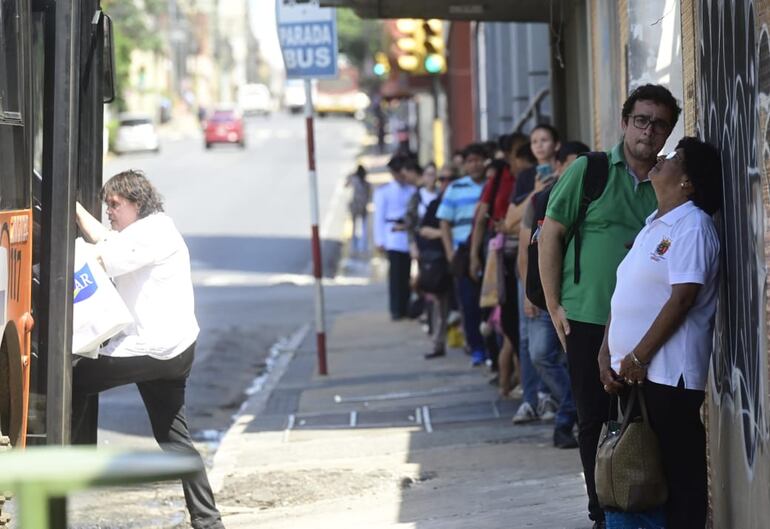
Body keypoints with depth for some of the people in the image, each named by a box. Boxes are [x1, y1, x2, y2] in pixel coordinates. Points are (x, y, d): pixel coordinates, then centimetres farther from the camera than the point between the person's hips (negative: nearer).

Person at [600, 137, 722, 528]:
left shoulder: (691, 227, -11)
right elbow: (623, 295, 18)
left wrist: (639, 357, -17)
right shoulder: (653, 225, 17)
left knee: (679, 470, -4)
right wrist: (607, 354, 8)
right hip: (633, 372, 9)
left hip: (669, 374, -9)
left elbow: (682, 298, -18)